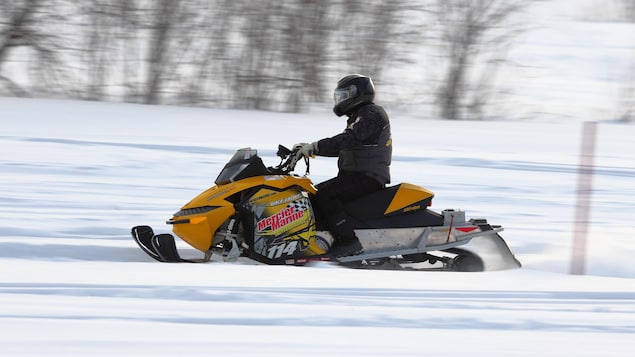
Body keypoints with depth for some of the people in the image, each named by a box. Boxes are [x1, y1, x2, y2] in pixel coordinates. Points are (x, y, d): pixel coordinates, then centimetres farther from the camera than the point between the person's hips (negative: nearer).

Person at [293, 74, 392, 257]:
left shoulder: (371, 114, -11)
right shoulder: (359, 116, 22)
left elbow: (348, 139, -25)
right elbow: (342, 146, 24)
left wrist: (315, 147, -28)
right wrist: (309, 147, 16)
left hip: (368, 178, -11)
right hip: (354, 175, 11)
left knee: (324, 196, -26)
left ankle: (348, 241, -29)